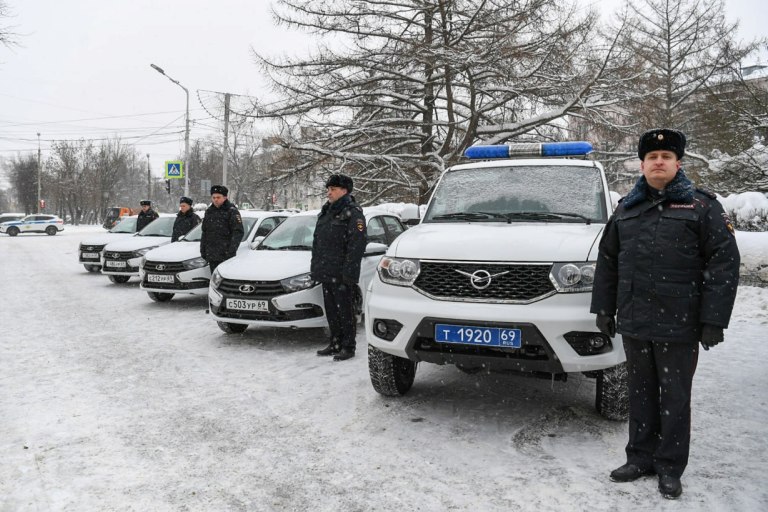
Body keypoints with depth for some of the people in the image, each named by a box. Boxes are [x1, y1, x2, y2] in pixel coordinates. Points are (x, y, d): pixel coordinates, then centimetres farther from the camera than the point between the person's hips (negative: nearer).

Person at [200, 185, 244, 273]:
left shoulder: (232, 211, -4)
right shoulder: (209, 211, 17)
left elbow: (238, 232, -10)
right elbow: (204, 232, 24)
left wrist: (232, 249, -19)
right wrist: (202, 249, 19)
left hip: (226, 256, -6)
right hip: (212, 256, 7)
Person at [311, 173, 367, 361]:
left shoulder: (353, 213, -9)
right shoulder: (326, 212, 18)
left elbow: (356, 246, -16)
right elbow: (317, 242, 23)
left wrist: (348, 274, -22)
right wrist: (315, 267, 16)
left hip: (341, 275, -8)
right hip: (326, 273, 8)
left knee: (345, 311, -1)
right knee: (331, 311, 15)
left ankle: (348, 347, 8)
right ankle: (335, 344, 26)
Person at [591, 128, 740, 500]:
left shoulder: (701, 206, -1)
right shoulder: (626, 209, 12)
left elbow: (724, 262, -6)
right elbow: (607, 261, 15)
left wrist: (714, 320, -13)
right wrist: (604, 309, 11)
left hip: (679, 327, -4)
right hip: (634, 323, 4)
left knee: (674, 398, 7)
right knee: (641, 394, 14)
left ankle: (670, 468, 20)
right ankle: (641, 458, 27)